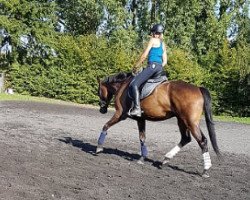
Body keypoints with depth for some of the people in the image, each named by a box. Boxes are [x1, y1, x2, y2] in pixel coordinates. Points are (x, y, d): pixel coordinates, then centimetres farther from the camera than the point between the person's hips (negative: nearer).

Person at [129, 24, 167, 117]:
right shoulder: (163, 44, 23)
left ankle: (137, 109, -31)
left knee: (134, 84, -18)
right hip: (160, 67, 9)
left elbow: (144, 55, -4)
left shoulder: (153, 40, 1)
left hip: (152, 65, -9)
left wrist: (136, 67, 4)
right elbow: (164, 61, 20)